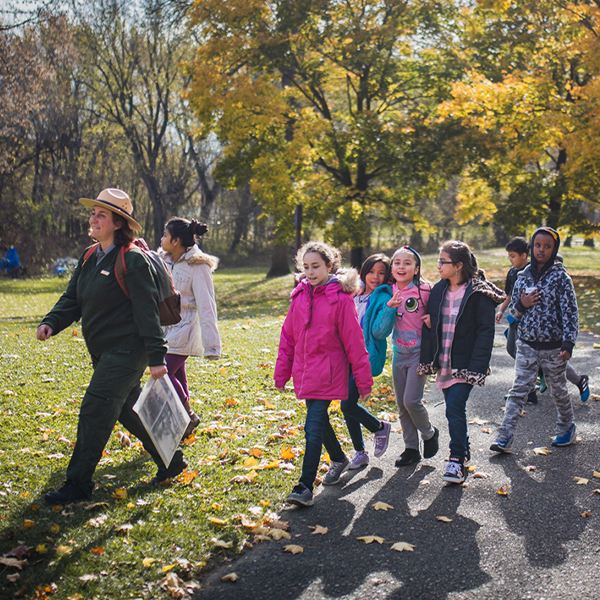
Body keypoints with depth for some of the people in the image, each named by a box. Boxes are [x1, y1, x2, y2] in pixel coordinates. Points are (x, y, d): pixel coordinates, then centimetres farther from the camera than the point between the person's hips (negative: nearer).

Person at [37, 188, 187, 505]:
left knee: (94, 412, -8)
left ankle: (78, 484, 1)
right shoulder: (89, 259, 10)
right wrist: (51, 323, -8)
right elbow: (72, 299, 11)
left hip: (126, 351, -9)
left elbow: (147, 310, -16)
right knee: (129, 410, 17)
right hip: (104, 352, 9)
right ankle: (170, 459, 32)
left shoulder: (132, 261, -14)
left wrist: (157, 357, -18)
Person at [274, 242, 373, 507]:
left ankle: (305, 487, -7)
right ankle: (339, 459, 44)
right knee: (320, 421, 20)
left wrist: (364, 381, -6)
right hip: (305, 373, 6)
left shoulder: (340, 299, -11)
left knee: (313, 429, -10)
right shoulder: (300, 295, 5)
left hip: (327, 374, -6)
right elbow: (288, 335, 11)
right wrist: (282, 371, 11)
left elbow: (354, 342, -8)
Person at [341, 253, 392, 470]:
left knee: (348, 404, -12)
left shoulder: (383, 298, -8)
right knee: (347, 405, 9)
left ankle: (380, 428, 17)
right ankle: (360, 453, 26)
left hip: (367, 357, -6)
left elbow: (379, 331, -19)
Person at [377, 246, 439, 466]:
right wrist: (389, 308, -17)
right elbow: (384, 330, -3)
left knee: (412, 400, -12)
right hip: (399, 353, 5)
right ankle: (411, 448, 23)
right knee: (401, 404, 9)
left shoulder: (424, 291, -12)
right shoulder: (391, 294, 1)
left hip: (419, 352, -5)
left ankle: (429, 433, 17)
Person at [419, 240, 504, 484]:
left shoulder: (478, 293, -10)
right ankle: (463, 448, 31)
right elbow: (429, 324, 11)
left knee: (455, 407, -14)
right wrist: (427, 358, 3)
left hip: (465, 363, -6)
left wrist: (477, 366, -17)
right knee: (453, 409, 13)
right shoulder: (438, 290, 8)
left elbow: (486, 331, -11)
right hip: (444, 363, 6)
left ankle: (457, 461, -5)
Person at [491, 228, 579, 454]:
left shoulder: (560, 278, -6)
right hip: (527, 345, 2)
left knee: (558, 390, 13)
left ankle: (566, 430, 36)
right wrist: (521, 305, -12)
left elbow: (570, 312, -9)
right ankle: (505, 438, -7)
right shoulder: (523, 277, 5)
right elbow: (513, 310, 12)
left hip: (553, 347, -2)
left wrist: (568, 343, -18)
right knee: (518, 389, -5)